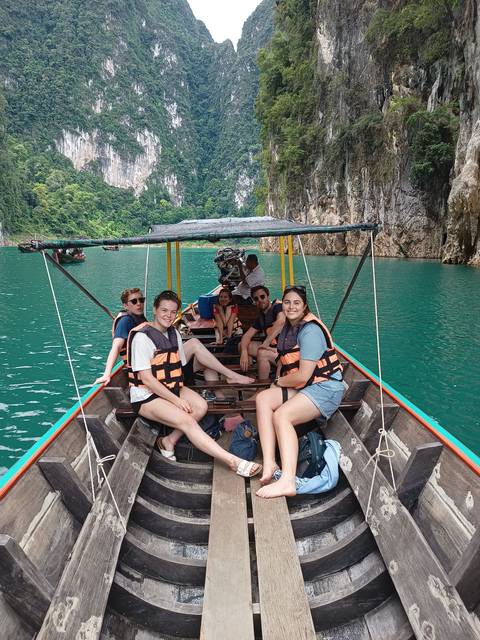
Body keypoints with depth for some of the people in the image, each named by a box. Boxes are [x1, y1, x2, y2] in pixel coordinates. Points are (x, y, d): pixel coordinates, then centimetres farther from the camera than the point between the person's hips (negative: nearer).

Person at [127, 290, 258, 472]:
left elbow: (178, 367, 12)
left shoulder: (173, 333, 10)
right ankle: (234, 461, -30)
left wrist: (179, 392, -6)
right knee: (186, 420, -27)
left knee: (200, 406, -20)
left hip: (171, 389, 8)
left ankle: (170, 440, -5)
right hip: (146, 396, -7)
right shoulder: (142, 337, -13)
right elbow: (146, 378, -18)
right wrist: (176, 400, -19)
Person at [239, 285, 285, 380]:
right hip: (271, 347, 8)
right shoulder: (260, 317, 13)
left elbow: (281, 322, -32)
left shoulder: (278, 307, -9)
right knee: (242, 345, 2)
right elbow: (247, 335, 8)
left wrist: (266, 343, -33)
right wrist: (244, 352, -13)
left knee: (262, 353, -32)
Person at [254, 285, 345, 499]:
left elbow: (303, 376, -21)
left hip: (325, 388, -9)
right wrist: (279, 380, 3)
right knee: (263, 398, -14)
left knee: (282, 415, -28)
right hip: (302, 386, 9)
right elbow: (284, 359, 23)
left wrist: (279, 382, -3)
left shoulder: (310, 331, -17)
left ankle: (287, 481, -32)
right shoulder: (289, 327, 14)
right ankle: (269, 464, -22)